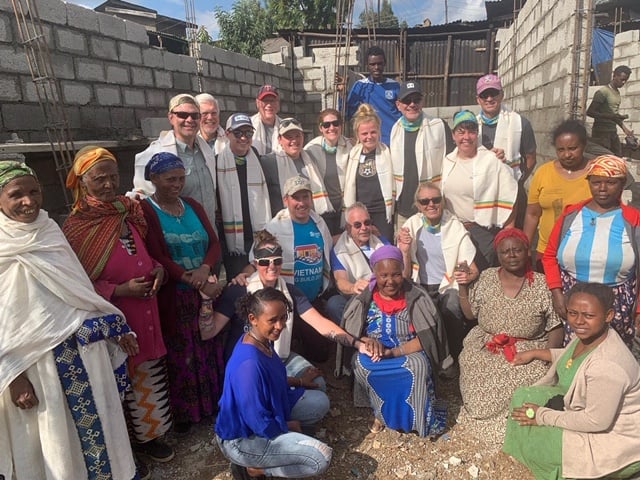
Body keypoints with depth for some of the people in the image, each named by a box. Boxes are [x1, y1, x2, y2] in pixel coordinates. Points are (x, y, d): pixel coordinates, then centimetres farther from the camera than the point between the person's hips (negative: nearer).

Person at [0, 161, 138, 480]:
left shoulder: (50, 231, 4)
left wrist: (117, 327, 4)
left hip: (86, 350, 5)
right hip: (38, 361, -5)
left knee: (97, 423, 19)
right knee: (54, 436, 14)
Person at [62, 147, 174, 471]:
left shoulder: (128, 213, 3)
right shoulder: (76, 228, -14)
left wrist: (158, 268, -3)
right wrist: (119, 290, -22)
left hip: (146, 315, 6)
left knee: (150, 376, 17)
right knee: (124, 381, 10)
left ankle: (150, 432, 37)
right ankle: (138, 439, 31)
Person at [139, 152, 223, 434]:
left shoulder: (193, 206, 10)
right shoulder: (144, 210, -7)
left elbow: (214, 243, 5)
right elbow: (157, 258, -15)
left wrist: (205, 269, -16)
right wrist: (197, 283, -20)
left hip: (206, 291, 5)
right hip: (173, 297, -4)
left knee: (208, 350, 11)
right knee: (180, 356, 6)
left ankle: (212, 402, 30)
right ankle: (183, 412, 24)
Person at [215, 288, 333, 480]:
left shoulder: (263, 340, -7)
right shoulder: (249, 364, -35)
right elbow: (260, 424, -27)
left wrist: (297, 382, 7)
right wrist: (288, 426, -10)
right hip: (241, 439, -9)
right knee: (321, 458, -16)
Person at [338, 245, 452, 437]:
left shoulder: (417, 298, -7)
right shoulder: (364, 300, -5)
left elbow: (426, 338, -12)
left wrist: (394, 352, -25)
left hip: (409, 353, -1)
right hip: (374, 355, 1)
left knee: (419, 365, -33)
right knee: (361, 364, -31)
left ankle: (414, 416, -11)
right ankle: (382, 412, -10)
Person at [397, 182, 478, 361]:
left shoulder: (456, 227, -1)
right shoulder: (411, 226, 2)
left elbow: (473, 270, 3)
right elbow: (406, 276, 1)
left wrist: (468, 276, -21)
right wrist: (405, 252, -18)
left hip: (448, 287, 0)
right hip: (421, 287, 1)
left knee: (452, 310, -32)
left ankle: (455, 360, -10)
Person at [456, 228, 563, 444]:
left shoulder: (541, 284, -1)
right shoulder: (486, 278, 6)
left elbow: (556, 328, 1)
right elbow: (469, 313, 9)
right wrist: (463, 285, -1)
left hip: (529, 349, -1)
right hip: (487, 347, 1)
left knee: (536, 374, -30)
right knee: (476, 368, -27)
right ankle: (484, 417, 0)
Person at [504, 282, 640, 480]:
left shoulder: (607, 366, -36)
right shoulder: (589, 336, -8)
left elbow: (597, 422, -29)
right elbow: (571, 356, 16)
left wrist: (543, 416, -20)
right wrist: (535, 353, 15)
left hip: (614, 437, -9)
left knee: (531, 440, -14)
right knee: (524, 397, 4)